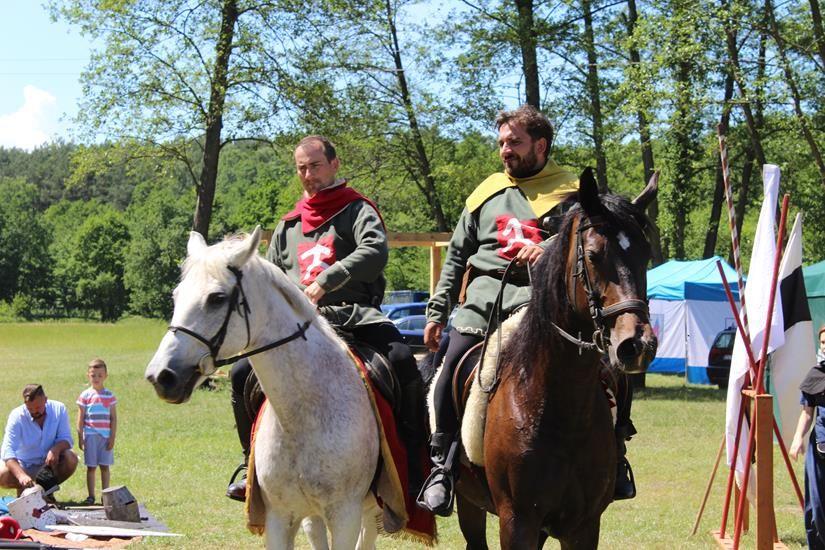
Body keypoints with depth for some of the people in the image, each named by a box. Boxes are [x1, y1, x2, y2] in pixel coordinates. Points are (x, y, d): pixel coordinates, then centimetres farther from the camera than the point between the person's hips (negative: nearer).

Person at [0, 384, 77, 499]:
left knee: (71, 459, -27)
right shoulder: (17, 416, -20)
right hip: (23, 465, -2)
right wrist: (21, 475, -46)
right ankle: (23, 489, 5)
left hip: (49, 462, 2)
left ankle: (47, 489, 0)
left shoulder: (59, 409, -13)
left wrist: (56, 449, -36)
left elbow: (66, 439, -10)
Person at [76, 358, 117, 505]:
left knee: (105, 466, 3)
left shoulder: (109, 395, 4)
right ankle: (91, 496, 7)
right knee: (91, 467, 2)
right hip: (90, 436, -1)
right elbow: (80, 418, 4)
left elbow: (114, 418, 5)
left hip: (106, 436, 1)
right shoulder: (85, 395, 2)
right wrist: (80, 438, -1)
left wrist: (112, 437, -1)